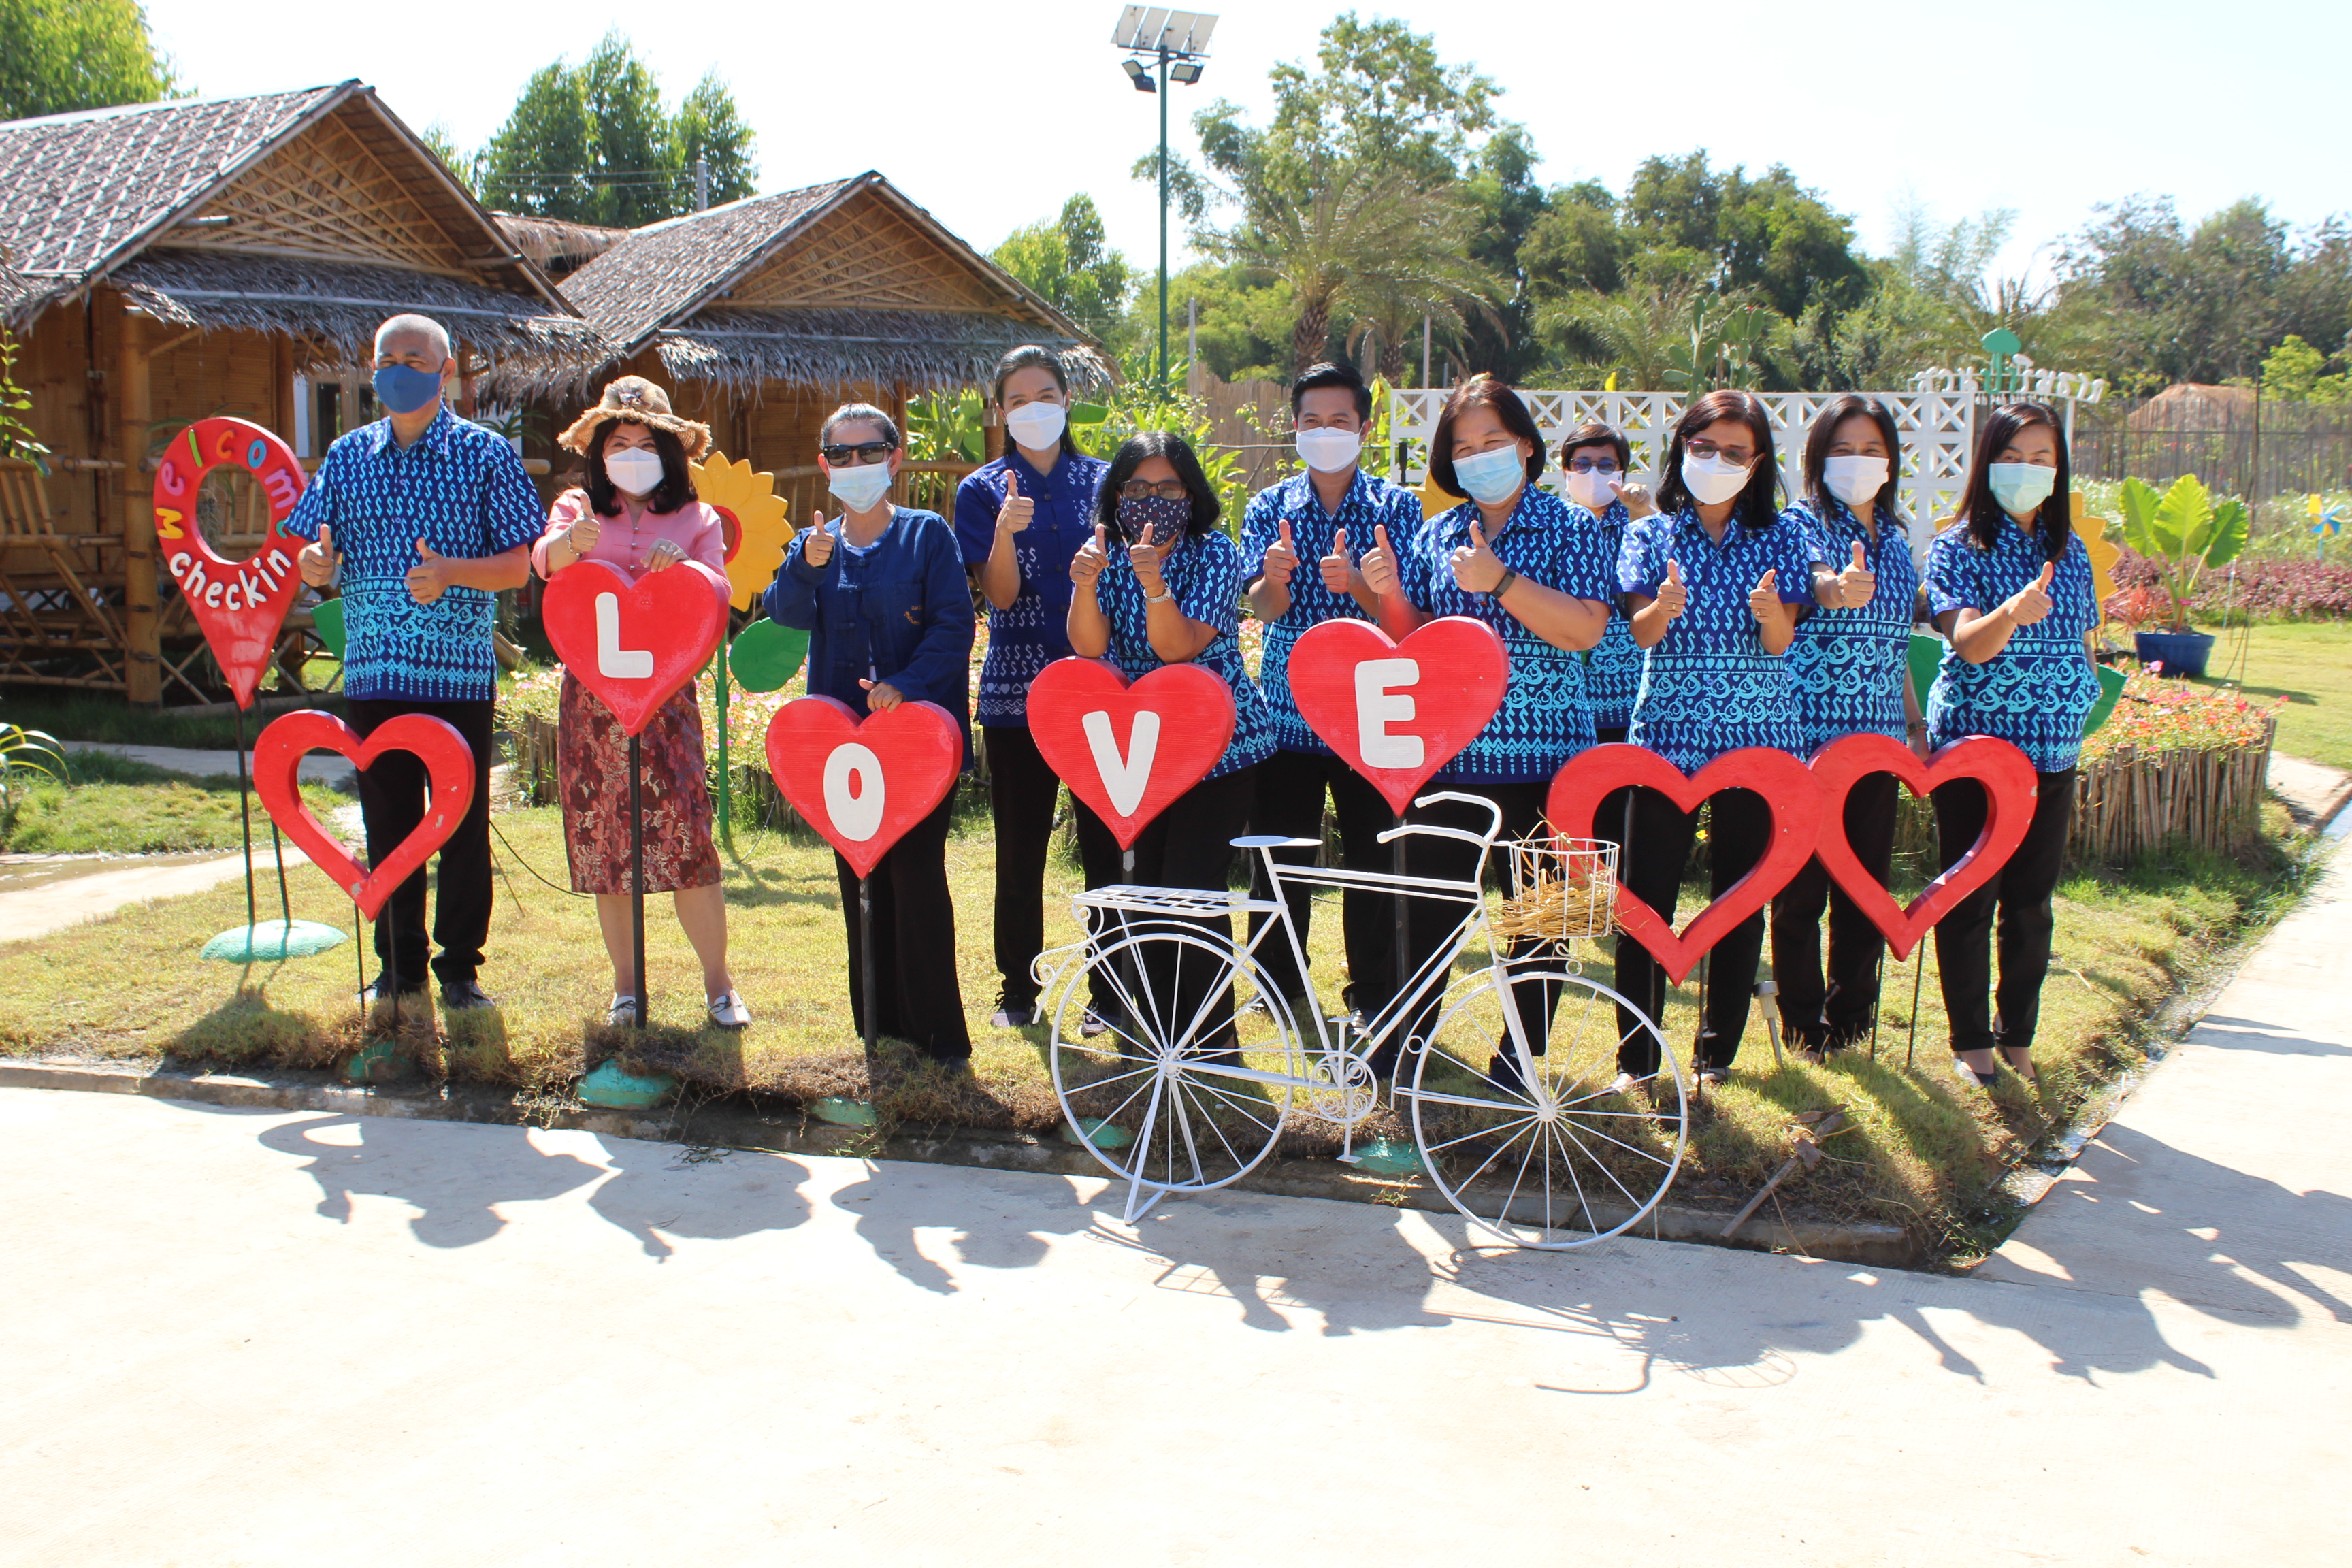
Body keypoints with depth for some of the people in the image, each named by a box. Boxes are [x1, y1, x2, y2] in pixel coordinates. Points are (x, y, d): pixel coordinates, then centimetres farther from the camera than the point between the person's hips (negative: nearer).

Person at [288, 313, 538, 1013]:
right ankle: (400, 966, 20)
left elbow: (517, 564, -3)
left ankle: (460, 967, 14)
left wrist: (450, 572, -21)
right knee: (387, 826, 9)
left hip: (458, 673, -3)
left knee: (463, 826, 2)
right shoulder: (348, 455, 11)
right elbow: (317, 556, 12)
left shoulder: (486, 453, 1)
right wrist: (317, 562, -12)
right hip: (372, 673, 3)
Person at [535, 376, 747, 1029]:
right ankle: (626, 985, 13)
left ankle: (718, 984, -1)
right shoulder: (577, 509, 11)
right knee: (603, 840, 3)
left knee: (685, 834, -10)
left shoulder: (697, 520, 12)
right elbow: (544, 560, -9)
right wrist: (572, 541, -33)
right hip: (591, 692, 1)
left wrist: (682, 565, -19)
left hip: (667, 691, -1)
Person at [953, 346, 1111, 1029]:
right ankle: (1018, 990, 17)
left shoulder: (1102, 481, 8)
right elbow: (1001, 594, -6)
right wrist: (1006, 530, -23)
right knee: (1020, 850, 5)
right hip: (1017, 691, 0)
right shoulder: (983, 491, 5)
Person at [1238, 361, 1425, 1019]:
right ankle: (1278, 990, 20)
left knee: (1372, 855, 3)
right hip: (1287, 711, 1)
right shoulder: (1269, 507, 6)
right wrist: (1275, 578, -29)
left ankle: (1372, 994, 16)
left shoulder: (1397, 506, 3)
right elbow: (1261, 608, -6)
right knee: (1277, 858, 4)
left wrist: (1355, 583, -27)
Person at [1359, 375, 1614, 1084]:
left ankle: (1522, 1053, 19)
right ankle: (1410, 1026, 27)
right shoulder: (1436, 536, 9)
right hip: (1447, 751, 3)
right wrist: (1391, 596, -9)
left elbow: (1585, 630, -15)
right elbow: (1414, 642, 11)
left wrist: (1499, 581, -23)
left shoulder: (1567, 528, -2)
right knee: (1430, 897, 8)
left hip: (1541, 753, -3)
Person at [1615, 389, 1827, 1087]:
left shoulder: (1782, 538, 6)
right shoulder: (1651, 534, 5)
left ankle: (1718, 1048, 19)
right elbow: (1642, 633, -7)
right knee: (1645, 898, -4)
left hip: (1757, 737, 1)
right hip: (1668, 731, -1)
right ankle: (1636, 1054, 7)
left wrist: (1769, 612, -27)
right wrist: (1664, 607, -30)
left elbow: (1780, 643, -4)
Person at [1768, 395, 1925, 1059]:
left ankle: (1850, 1021, 23)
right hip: (1807, 735, -6)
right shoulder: (1799, 525, -5)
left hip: (1877, 740, 6)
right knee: (1801, 891, 1)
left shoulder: (1895, 539, 13)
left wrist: (1916, 725, 15)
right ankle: (1804, 1026, 14)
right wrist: (1834, 593, -46)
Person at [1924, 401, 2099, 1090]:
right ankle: (1971, 1041, 15)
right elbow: (1970, 645, -21)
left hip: (2051, 749, 4)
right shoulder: (1958, 547, -7)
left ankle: (2017, 1032, 23)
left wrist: (2085, 694, 3)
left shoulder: (2071, 552, 8)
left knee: (2032, 899, 10)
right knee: (1969, 897, 3)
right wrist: (2013, 612, -40)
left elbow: (2081, 642, 18)